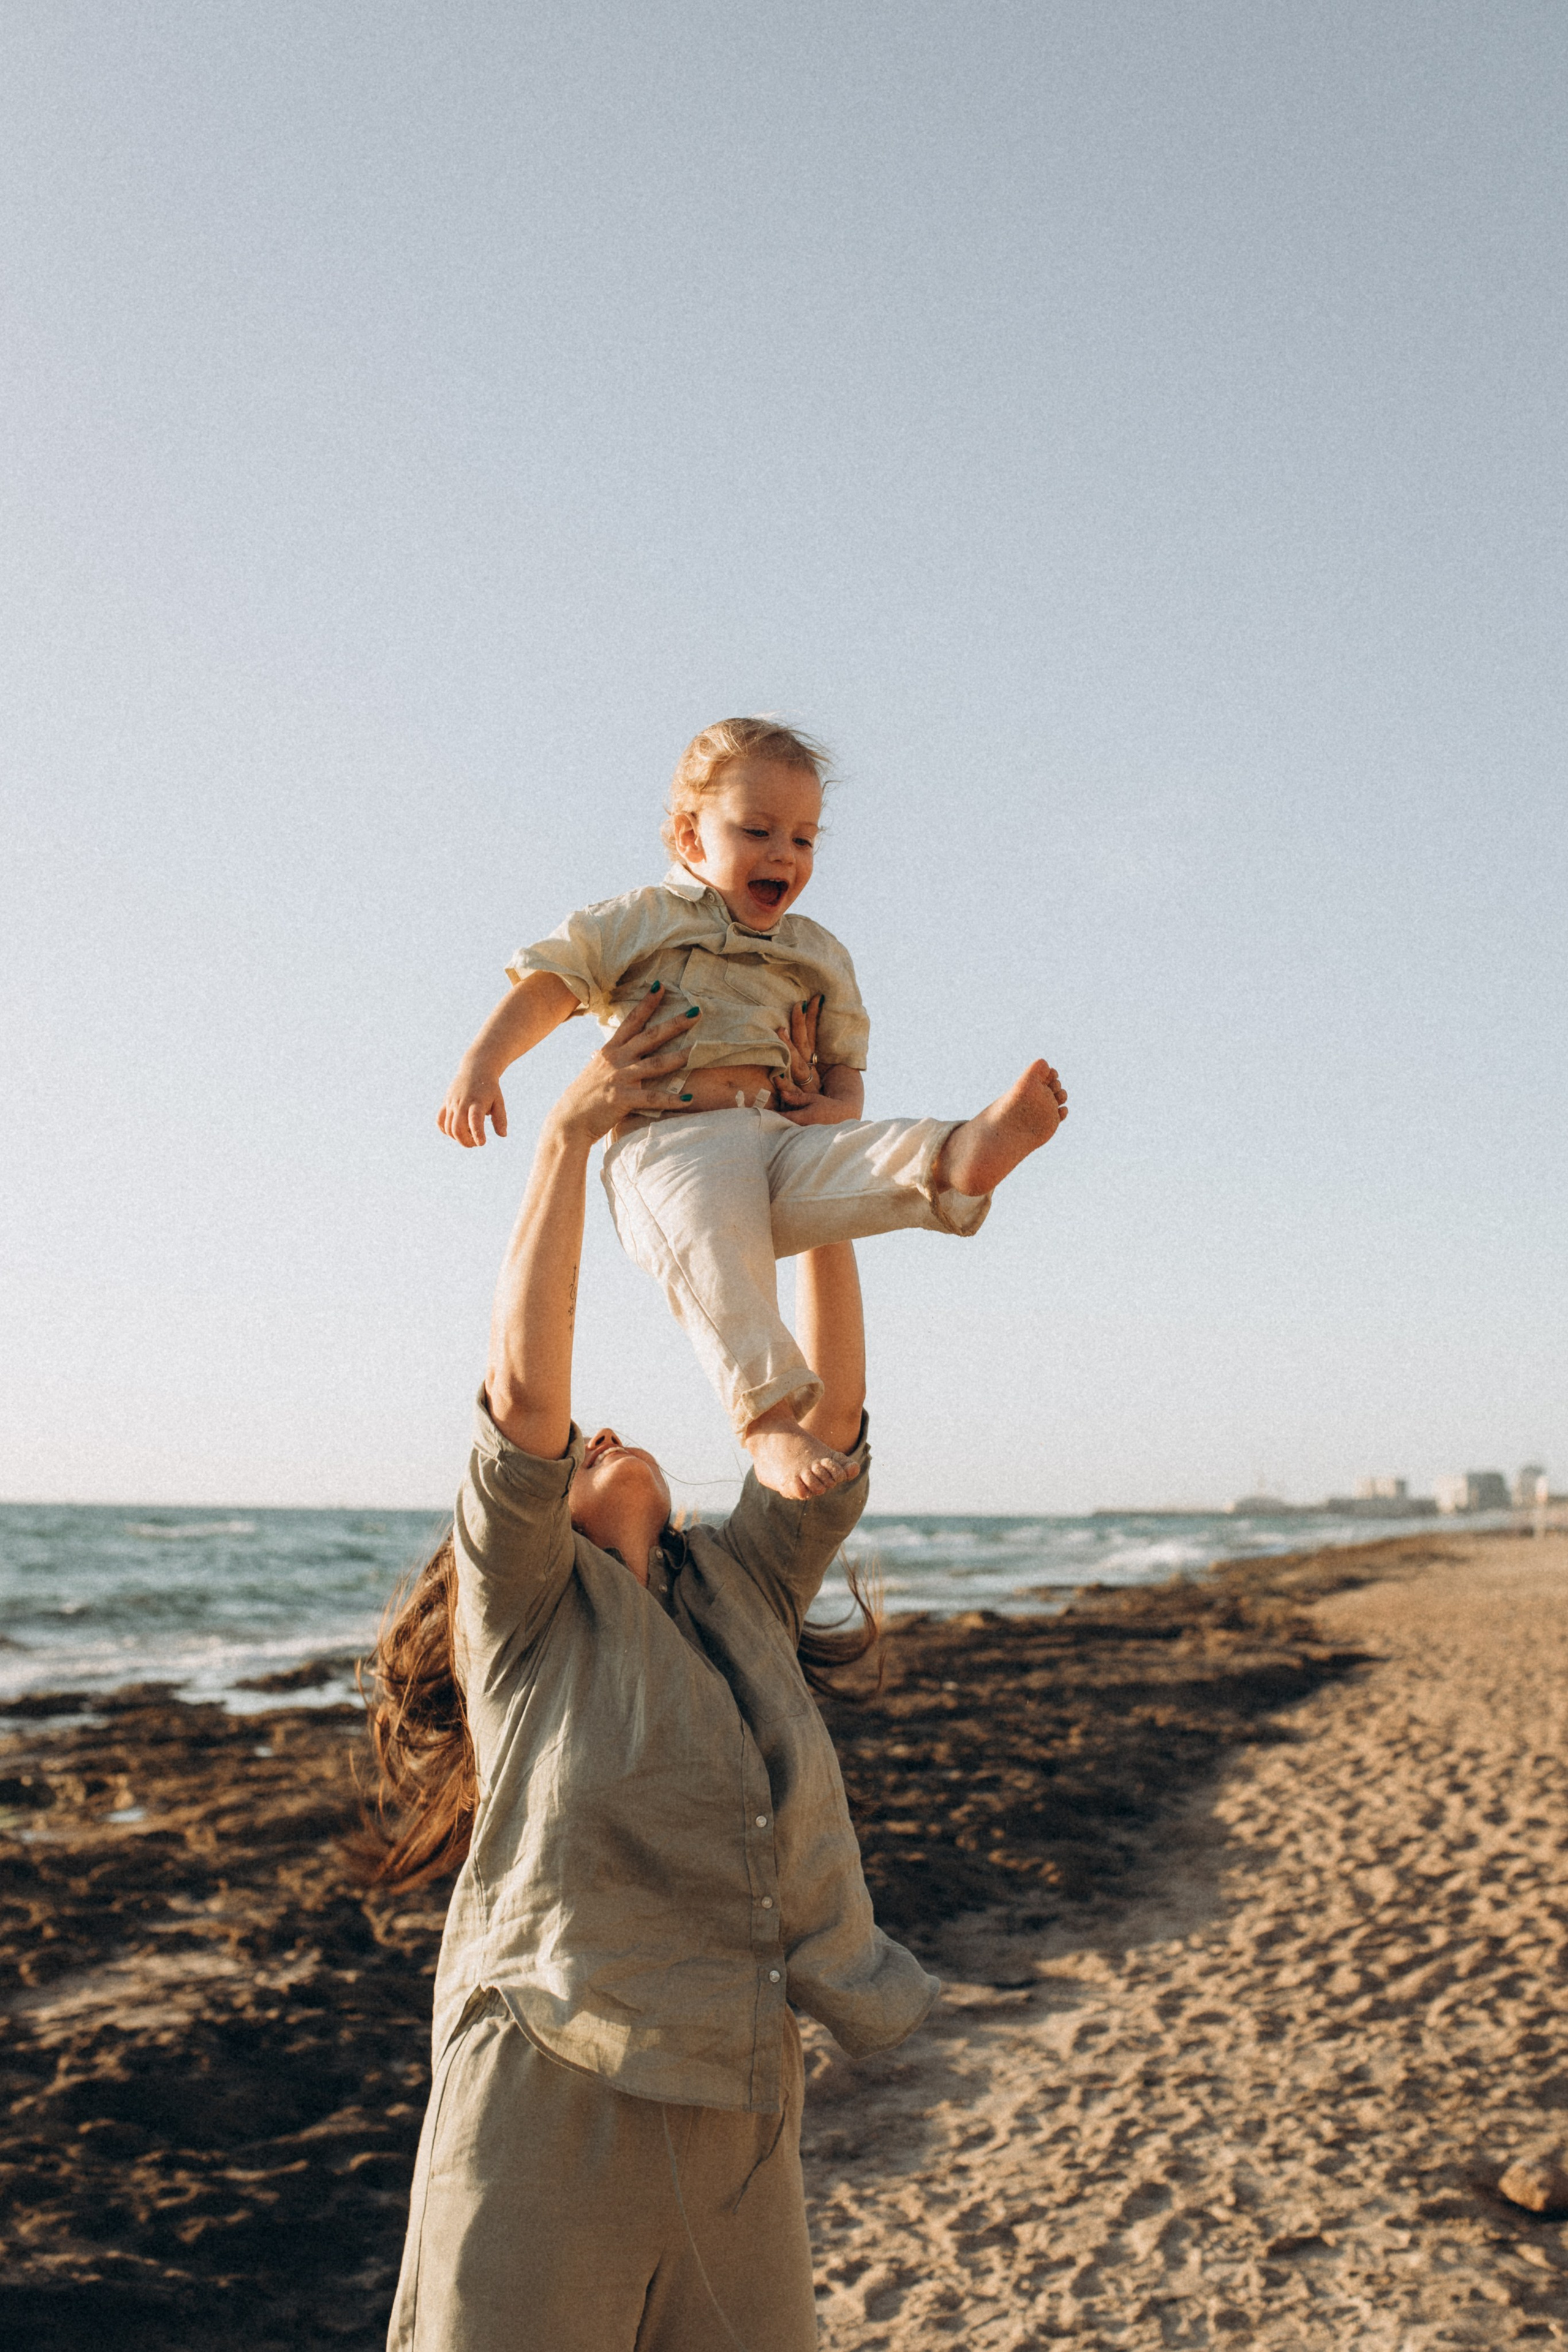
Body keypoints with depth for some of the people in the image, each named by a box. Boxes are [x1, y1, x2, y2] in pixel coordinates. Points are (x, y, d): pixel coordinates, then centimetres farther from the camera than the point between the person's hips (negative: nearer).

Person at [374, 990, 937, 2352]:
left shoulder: (748, 1595, 15)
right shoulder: (523, 1613, 2)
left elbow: (830, 1409, 8)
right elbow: (524, 1389, -13)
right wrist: (570, 1135, -10)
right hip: (549, 2102, -4)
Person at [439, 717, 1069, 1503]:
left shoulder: (819, 956, 29)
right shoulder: (640, 921, 17)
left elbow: (843, 1065, 29)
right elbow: (546, 984, 9)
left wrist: (837, 1108, 3)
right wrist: (481, 1065, -7)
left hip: (784, 1139, 4)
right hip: (668, 1141, -4)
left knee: (895, 1156, -28)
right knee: (709, 1241, -38)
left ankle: (962, 1159, -61)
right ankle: (768, 1415, -45)